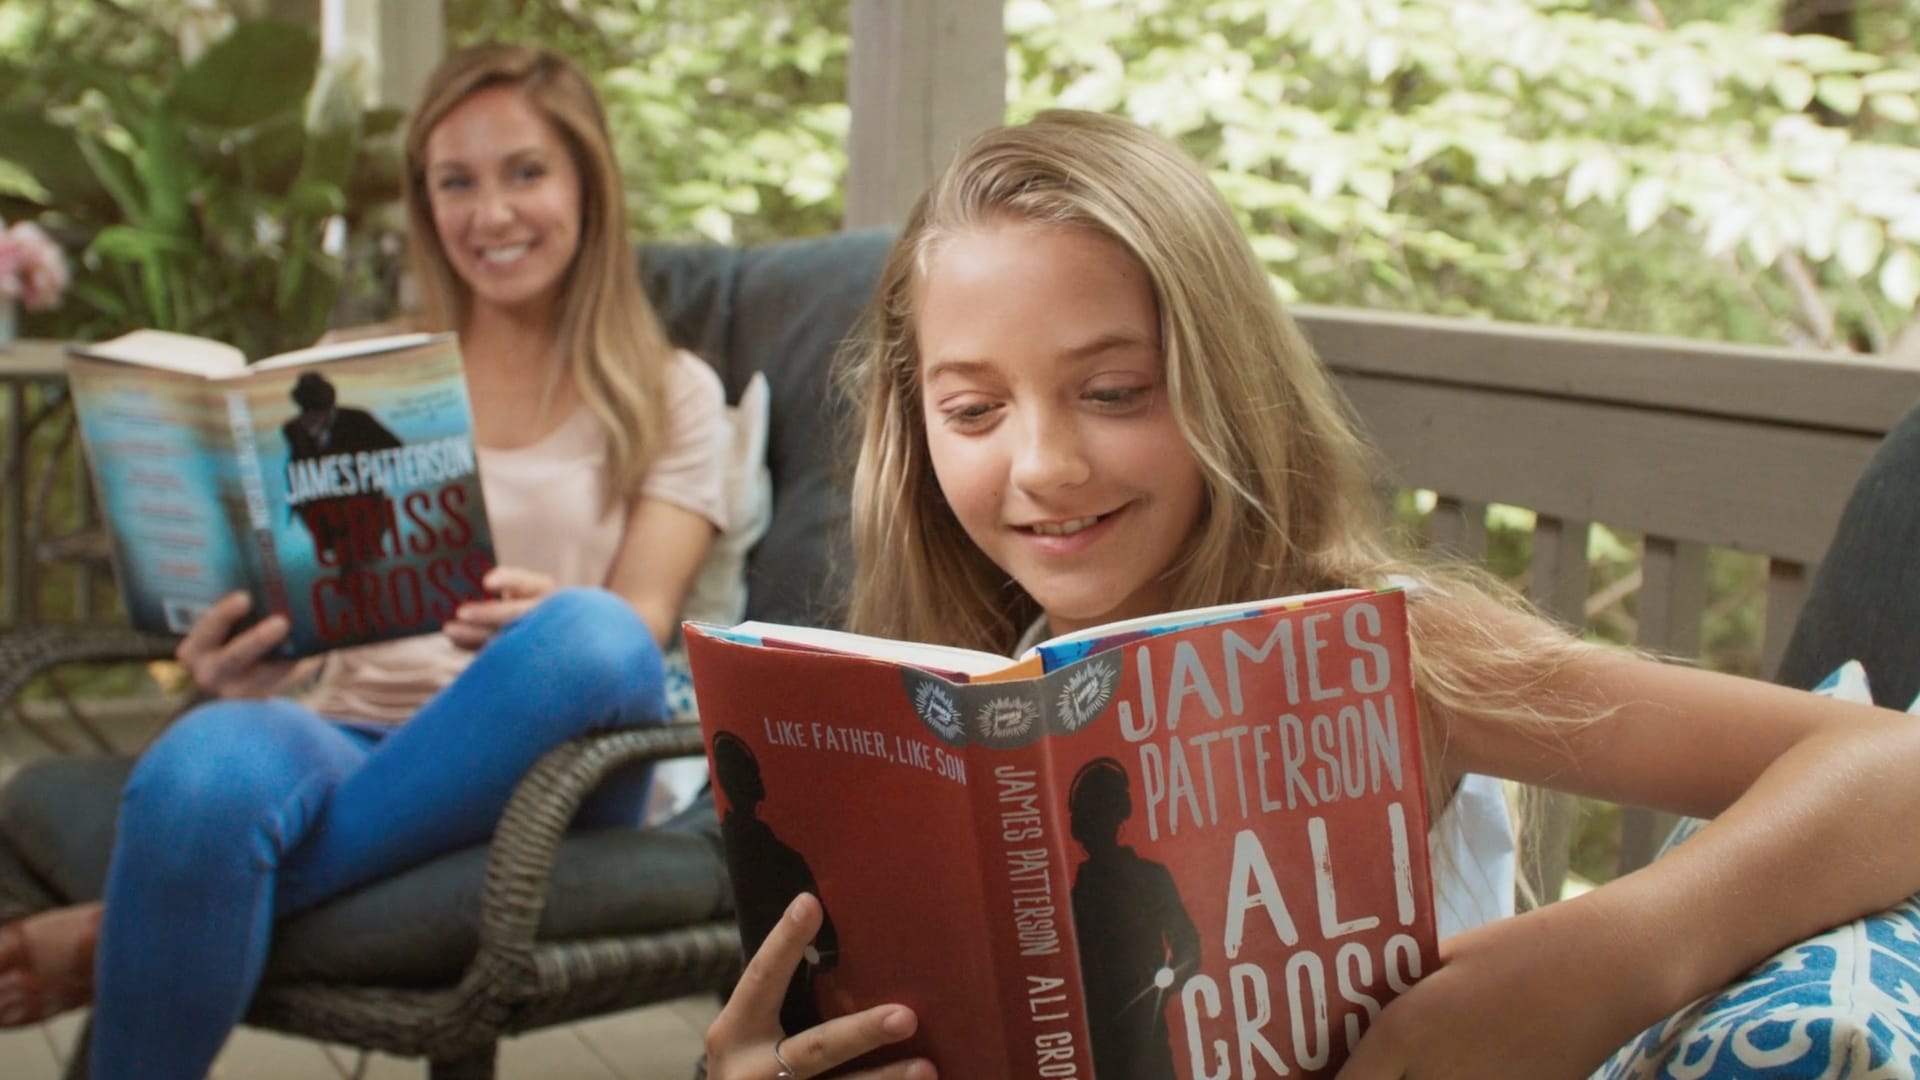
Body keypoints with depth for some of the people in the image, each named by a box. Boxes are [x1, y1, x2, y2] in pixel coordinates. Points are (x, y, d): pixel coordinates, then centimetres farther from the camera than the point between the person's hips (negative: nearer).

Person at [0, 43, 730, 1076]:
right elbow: (294, 593, 11)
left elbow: (638, 625, 1)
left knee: (593, 637, -38)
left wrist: (543, 623, -24)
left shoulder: (669, 395, 15)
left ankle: (126, 929, -28)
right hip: (352, 738, 0)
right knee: (208, 766, -38)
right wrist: (234, 657, -14)